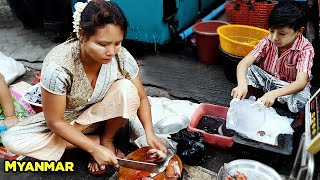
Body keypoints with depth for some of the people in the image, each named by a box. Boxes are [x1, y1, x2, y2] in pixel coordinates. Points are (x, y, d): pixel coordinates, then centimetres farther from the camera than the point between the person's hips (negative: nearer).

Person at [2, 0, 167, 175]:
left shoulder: (122, 57, -25)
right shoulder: (58, 66, -34)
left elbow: (141, 97, -10)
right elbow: (55, 122, -23)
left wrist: (149, 132, -25)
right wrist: (94, 149, -26)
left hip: (99, 115, 1)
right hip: (65, 121, 0)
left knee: (126, 88, -29)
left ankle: (107, 141, -5)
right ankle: (97, 141, -12)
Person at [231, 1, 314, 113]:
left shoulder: (305, 49, -23)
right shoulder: (267, 42, -16)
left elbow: (301, 82, -35)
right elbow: (244, 63, -26)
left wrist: (273, 94, -52)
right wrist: (242, 84, -47)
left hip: (290, 87, -1)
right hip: (267, 80, 1)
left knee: (301, 100, -35)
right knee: (248, 70, -23)